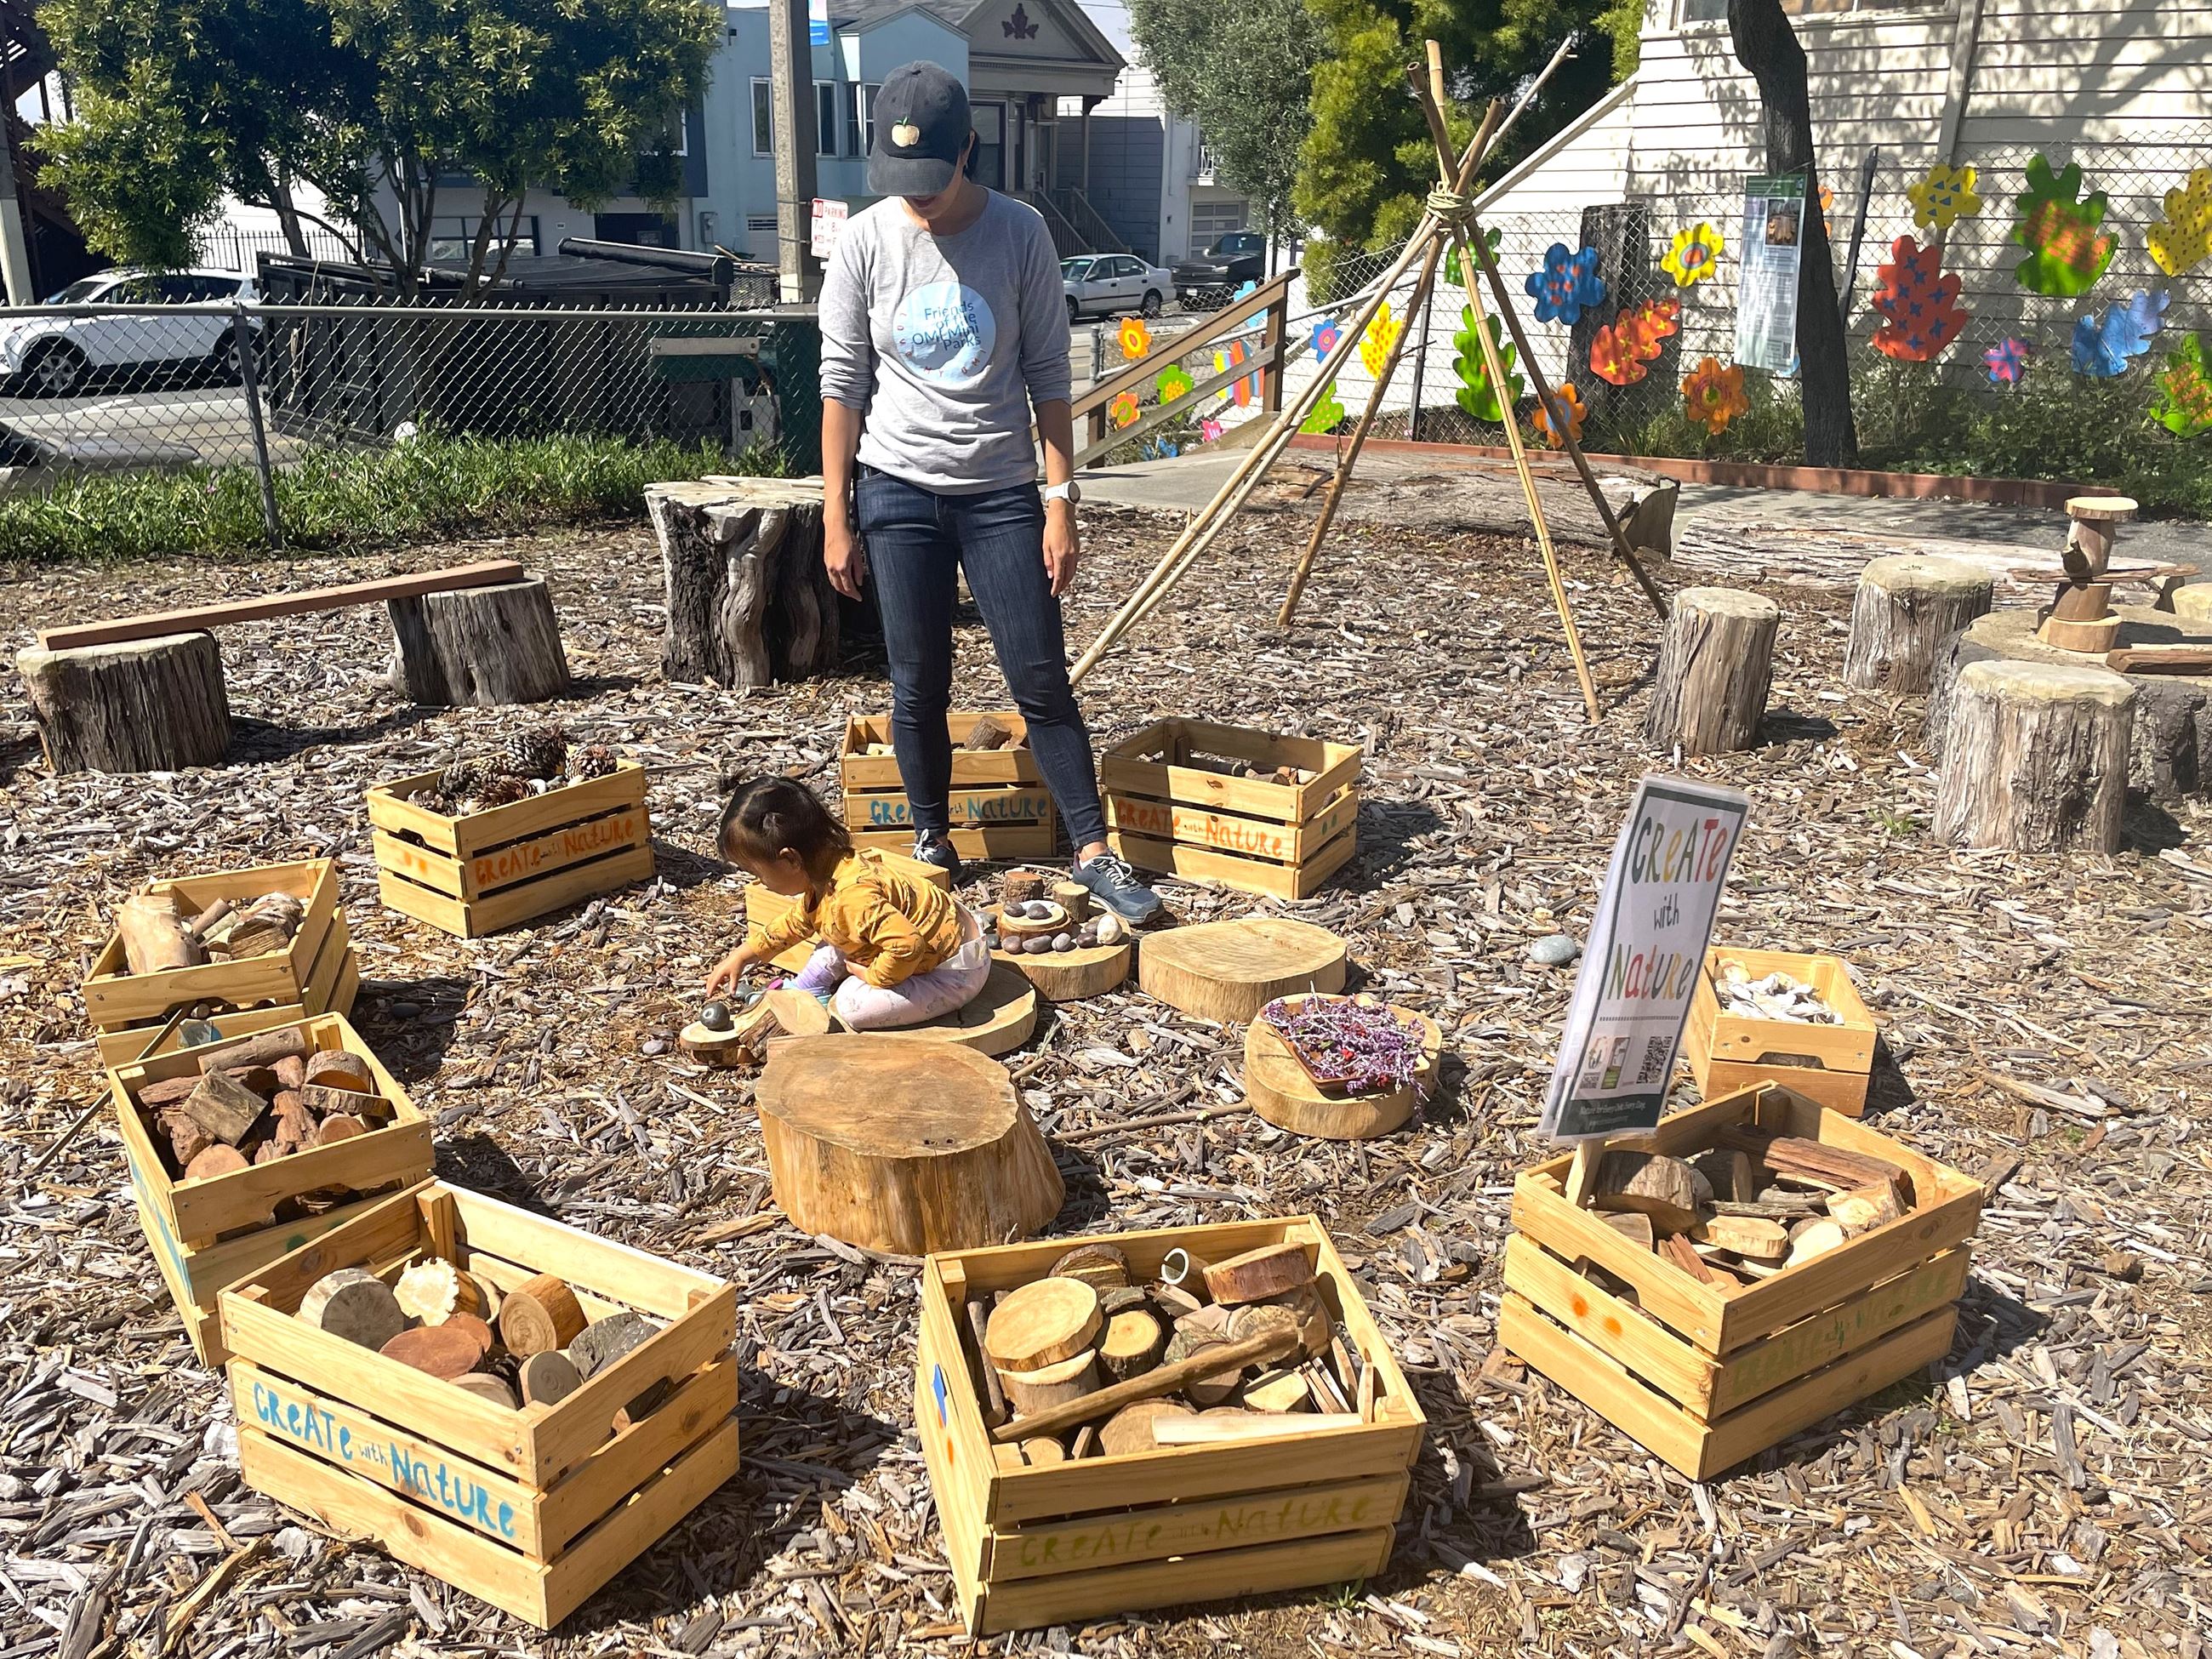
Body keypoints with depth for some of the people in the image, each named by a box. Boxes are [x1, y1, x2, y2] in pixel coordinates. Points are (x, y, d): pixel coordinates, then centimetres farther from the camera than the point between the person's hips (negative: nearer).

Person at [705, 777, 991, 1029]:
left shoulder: (852, 897, -34)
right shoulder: (823, 876, -2)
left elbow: (907, 947, -42)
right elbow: (798, 921, 18)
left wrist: (873, 976, -24)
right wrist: (742, 956, 20)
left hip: (956, 972, -10)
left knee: (853, 1006, -21)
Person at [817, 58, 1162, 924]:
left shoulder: (1019, 233, -4)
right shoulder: (865, 241, -1)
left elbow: (1048, 377, -1)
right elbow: (843, 384, 2)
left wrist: (1060, 501, -6)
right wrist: (836, 516, 0)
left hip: (1001, 492, -1)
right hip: (897, 492, 1)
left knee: (1042, 681, -2)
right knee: (919, 687, 6)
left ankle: (1093, 852, 5)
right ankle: (933, 842, 23)